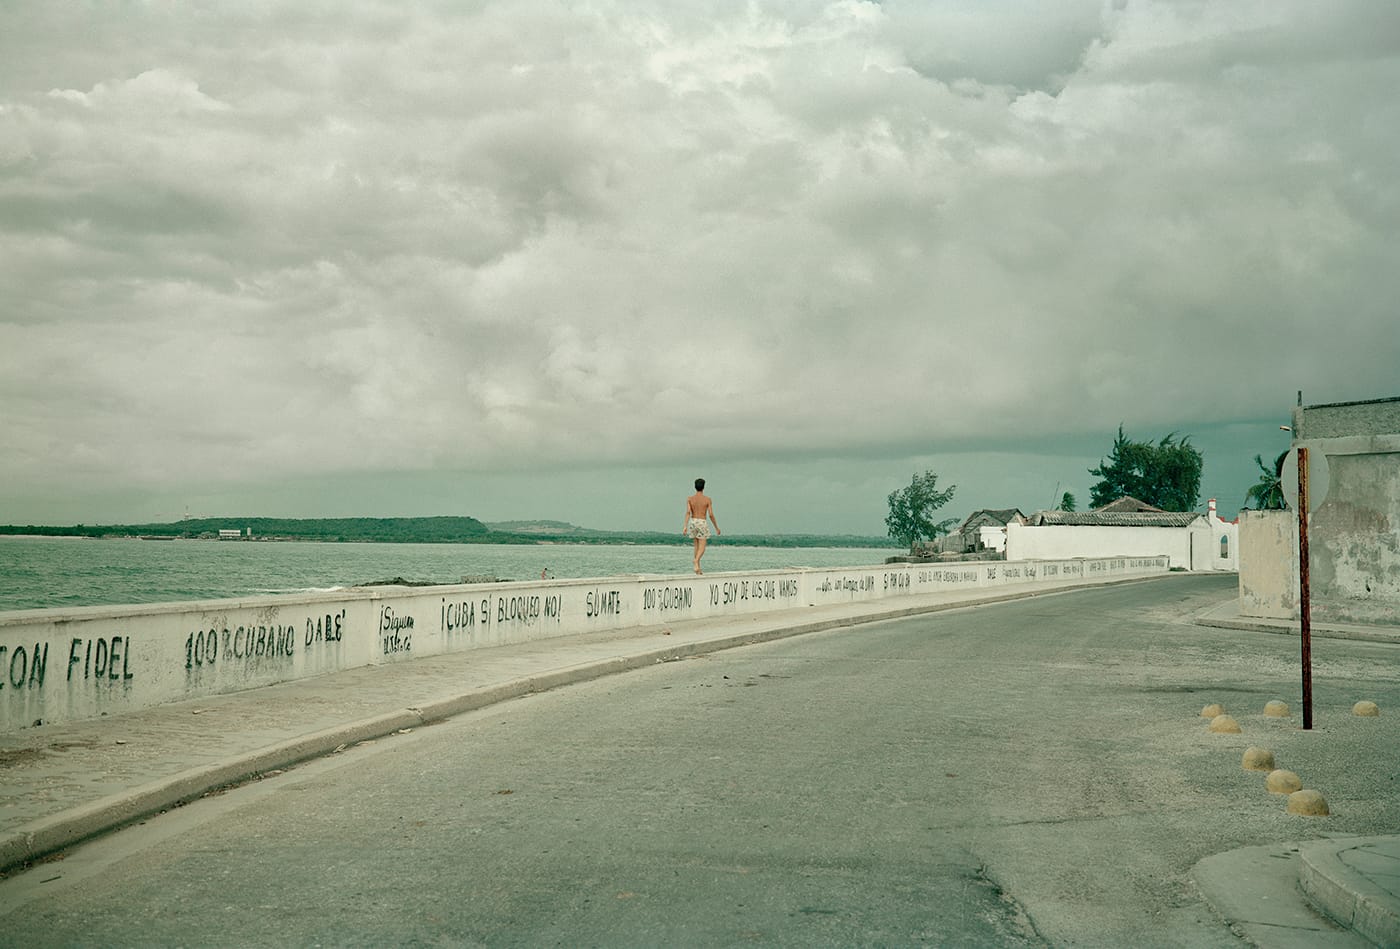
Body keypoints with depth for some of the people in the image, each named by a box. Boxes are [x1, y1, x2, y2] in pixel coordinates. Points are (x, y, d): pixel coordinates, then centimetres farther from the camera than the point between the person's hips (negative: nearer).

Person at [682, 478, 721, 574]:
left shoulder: (690, 499, 0)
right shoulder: (707, 500, -5)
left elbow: (688, 512, -12)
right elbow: (711, 515, -8)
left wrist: (685, 526, -18)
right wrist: (717, 527, 3)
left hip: (693, 522, 3)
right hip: (702, 523, -3)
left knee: (697, 545, 19)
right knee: (702, 548, -5)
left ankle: (698, 567, 19)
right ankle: (696, 561, -34)